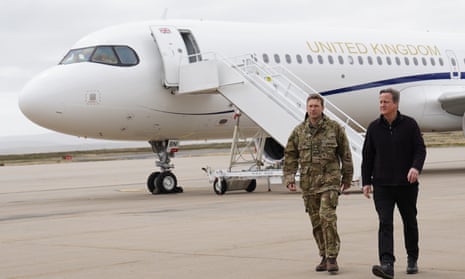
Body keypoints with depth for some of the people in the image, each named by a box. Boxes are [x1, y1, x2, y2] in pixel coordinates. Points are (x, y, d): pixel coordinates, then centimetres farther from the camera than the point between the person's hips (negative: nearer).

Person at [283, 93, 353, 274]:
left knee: (327, 216, -17)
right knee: (316, 222, 7)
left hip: (329, 179, -3)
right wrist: (289, 177, 0)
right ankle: (325, 257, 17)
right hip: (308, 182, 4)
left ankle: (332, 257, -14)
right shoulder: (299, 131, 8)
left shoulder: (334, 128, 1)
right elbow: (290, 155, 10)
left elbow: (345, 154, 7)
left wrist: (347, 177, 9)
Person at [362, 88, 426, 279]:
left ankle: (412, 260, 31)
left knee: (410, 222, 13)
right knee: (385, 223, -13)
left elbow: (420, 149, -4)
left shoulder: (409, 124, -1)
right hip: (382, 186, 0)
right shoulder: (374, 127, 5)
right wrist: (366, 182, 5)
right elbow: (367, 156, 9)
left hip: (407, 184, 0)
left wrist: (416, 167, -23)